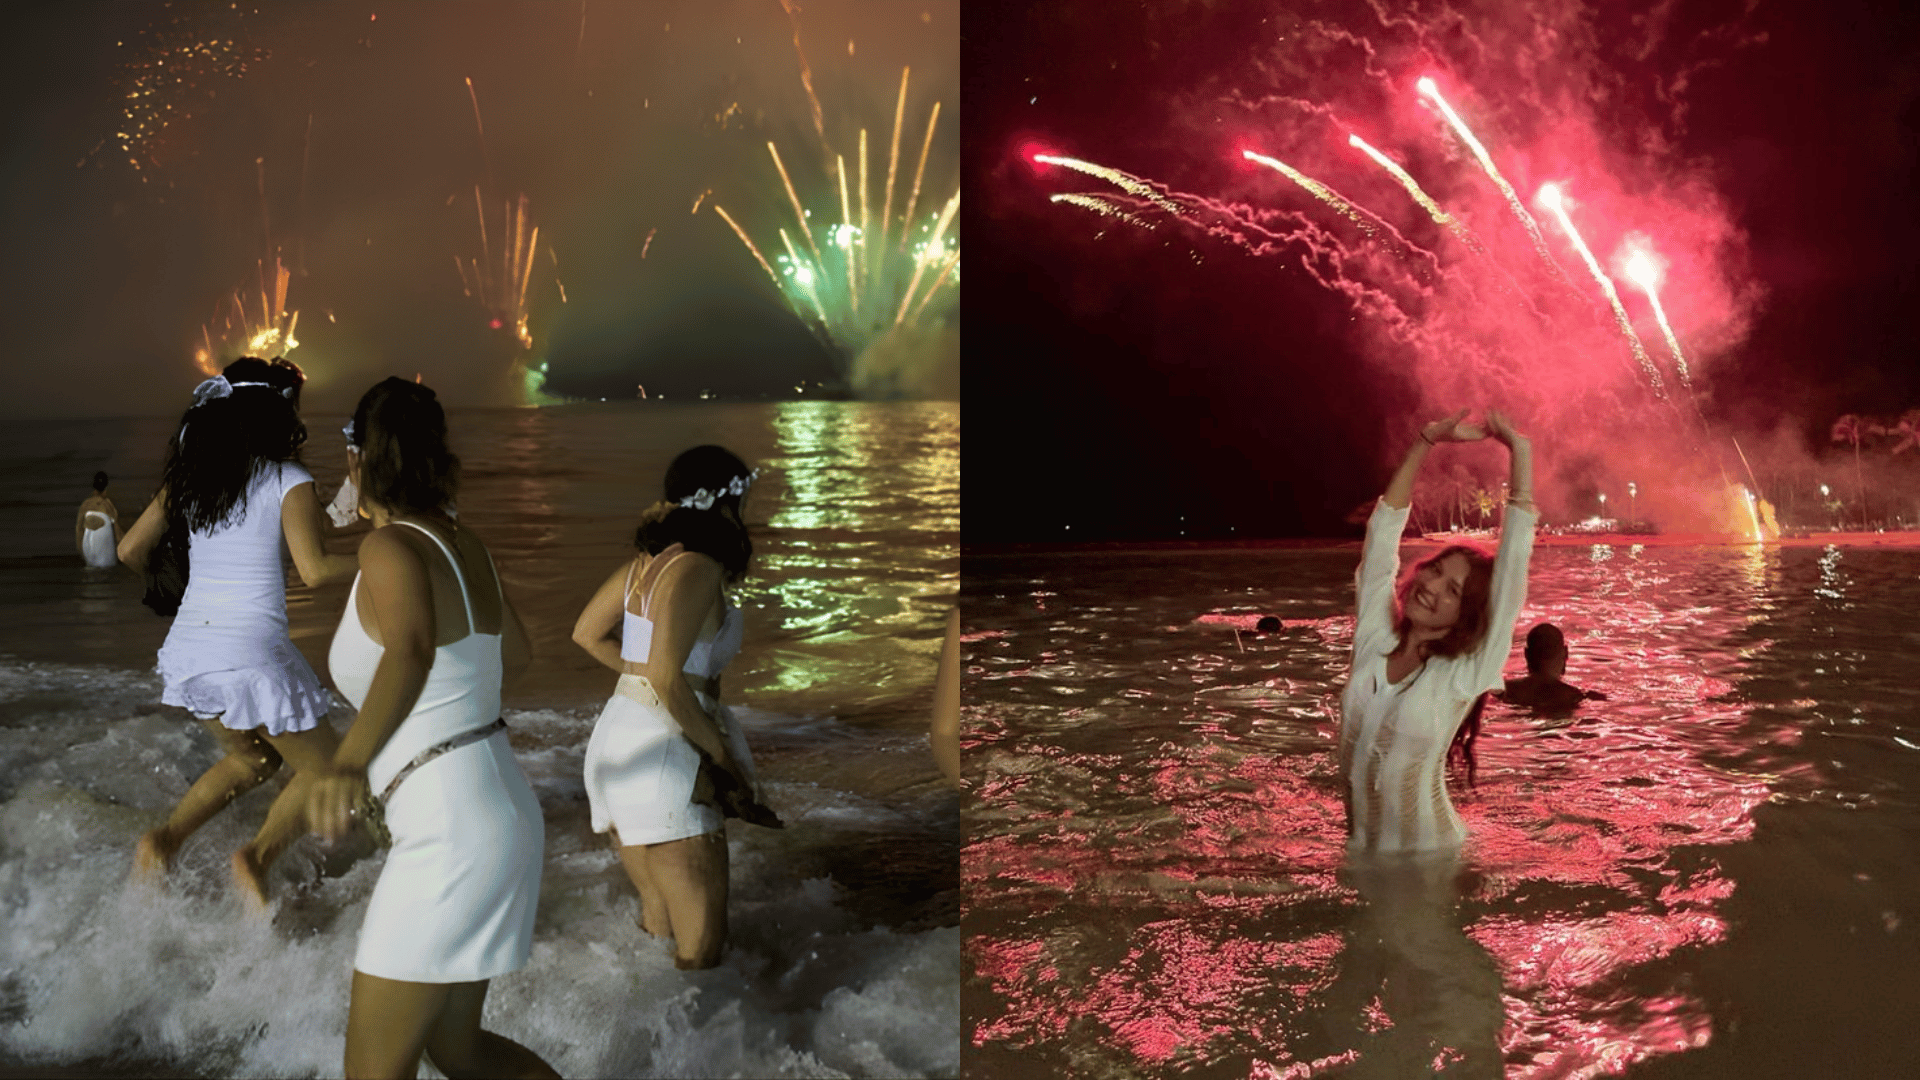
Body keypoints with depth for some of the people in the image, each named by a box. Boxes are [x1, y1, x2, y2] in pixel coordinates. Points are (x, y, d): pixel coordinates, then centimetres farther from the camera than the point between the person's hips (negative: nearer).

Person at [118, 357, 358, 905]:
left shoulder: (190, 476, 9)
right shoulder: (289, 482, -7)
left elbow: (130, 549, 13)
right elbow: (314, 569, -16)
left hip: (188, 647, 7)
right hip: (251, 652, -6)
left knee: (252, 759, 27)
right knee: (321, 769, 10)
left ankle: (164, 837, 9)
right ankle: (258, 856, -11)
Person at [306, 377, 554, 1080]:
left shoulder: (392, 549, -15)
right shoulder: (466, 546, 8)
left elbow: (412, 649, -37)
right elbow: (514, 656, 24)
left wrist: (349, 762, -52)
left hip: (450, 838, -9)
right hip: (502, 815, 9)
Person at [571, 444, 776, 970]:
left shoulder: (647, 558, 10)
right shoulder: (698, 566, -14)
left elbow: (587, 633, 19)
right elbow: (667, 676, -22)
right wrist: (720, 751, -12)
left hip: (618, 733, 9)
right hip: (661, 749, -9)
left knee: (658, 924, 17)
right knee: (701, 946, -5)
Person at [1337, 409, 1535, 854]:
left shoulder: (1466, 672, -12)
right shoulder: (1373, 638, -2)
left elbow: (1514, 557, -17)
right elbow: (1385, 527, -2)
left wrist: (1521, 452, -16)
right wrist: (1427, 440, -6)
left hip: (1426, 853, -3)